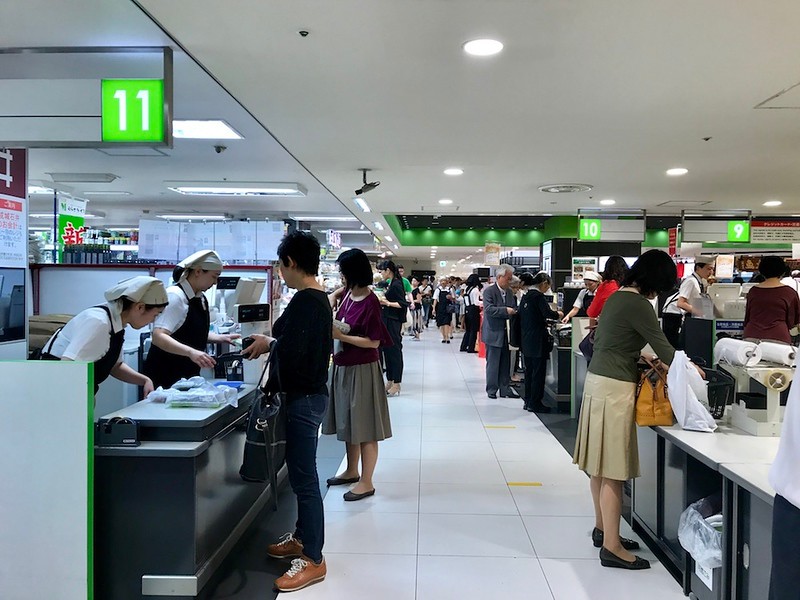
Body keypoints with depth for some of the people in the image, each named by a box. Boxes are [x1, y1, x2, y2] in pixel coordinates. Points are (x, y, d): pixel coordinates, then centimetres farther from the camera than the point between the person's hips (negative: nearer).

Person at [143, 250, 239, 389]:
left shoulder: (200, 298, 8)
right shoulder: (175, 296, -17)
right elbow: (158, 337, -27)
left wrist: (222, 338, 8)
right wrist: (191, 352, -39)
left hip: (189, 375, 8)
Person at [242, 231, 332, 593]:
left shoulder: (304, 301, -19)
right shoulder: (319, 298, 10)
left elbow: (291, 354, -26)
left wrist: (270, 343, -7)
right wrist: (272, 342, 9)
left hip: (304, 398, -10)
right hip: (311, 392, 10)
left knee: (304, 477, -2)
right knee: (301, 473, 20)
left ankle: (313, 559, 9)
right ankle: (302, 538, 35)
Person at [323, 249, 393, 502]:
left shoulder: (369, 302, -18)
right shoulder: (348, 293, 5)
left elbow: (374, 341, -19)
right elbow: (335, 294, 30)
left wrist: (340, 336, -21)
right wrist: (332, 299, 8)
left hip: (362, 369, -9)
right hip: (343, 367, 9)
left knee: (365, 428, 1)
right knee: (349, 422, 19)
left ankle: (366, 482, 11)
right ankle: (351, 471, 35)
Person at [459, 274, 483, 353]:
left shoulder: (466, 289, 9)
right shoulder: (475, 290, -14)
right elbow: (476, 302, -17)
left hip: (467, 310, 8)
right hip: (474, 311, -8)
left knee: (468, 330, 17)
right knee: (474, 330, 0)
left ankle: (463, 347, 20)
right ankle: (471, 348, 2)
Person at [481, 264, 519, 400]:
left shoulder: (509, 292, 10)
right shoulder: (489, 291, -12)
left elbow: (513, 308, 14)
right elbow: (488, 309, -22)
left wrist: (514, 311, -9)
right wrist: (506, 311, -26)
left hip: (505, 333, 7)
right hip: (494, 333, -7)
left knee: (505, 363, 11)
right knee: (493, 363, 1)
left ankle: (505, 389, 20)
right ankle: (491, 390, 13)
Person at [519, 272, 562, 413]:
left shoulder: (526, 296, 12)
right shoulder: (538, 296, -14)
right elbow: (548, 313, -25)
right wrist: (558, 314, -5)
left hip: (527, 340, 9)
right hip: (537, 341, -8)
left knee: (529, 371, 14)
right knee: (538, 372, 0)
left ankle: (528, 401, 21)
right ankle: (535, 404, 4)